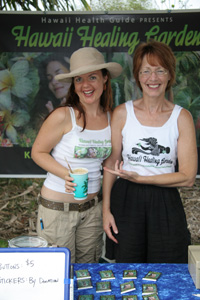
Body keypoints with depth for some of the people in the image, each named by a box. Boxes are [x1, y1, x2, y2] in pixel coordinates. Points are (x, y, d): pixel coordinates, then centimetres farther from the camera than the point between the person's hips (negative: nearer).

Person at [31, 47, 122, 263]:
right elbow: (38, 152, -7)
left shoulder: (112, 118, 1)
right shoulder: (63, 116, -15)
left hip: (93, 207, 4)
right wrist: (66, 174, -22)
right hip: (57, 207, -4)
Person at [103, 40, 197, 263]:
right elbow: (111, 164, 3)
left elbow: (188, 177, -5)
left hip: (166, 206, 0)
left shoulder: (182, 117, -1)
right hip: (125, 203, 0)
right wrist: (106, 209, -2)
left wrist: (139, 178, -14)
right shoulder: (122, 113, 0)